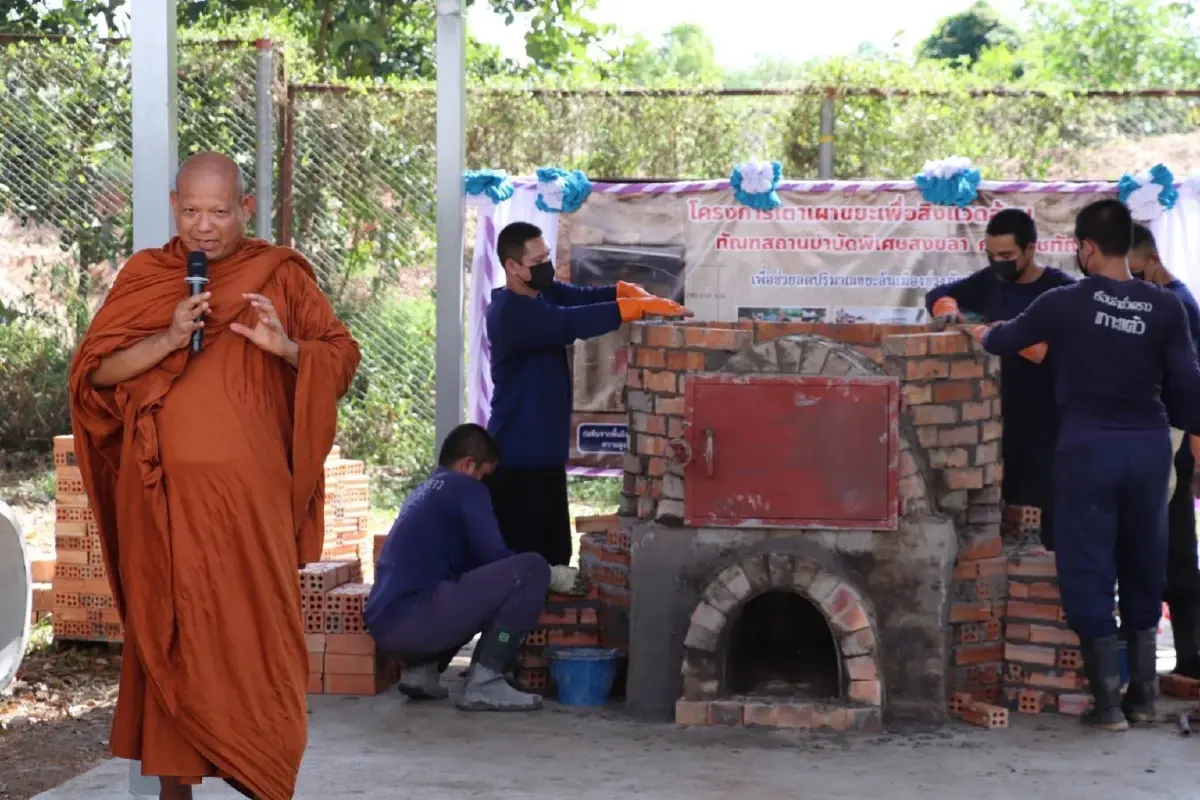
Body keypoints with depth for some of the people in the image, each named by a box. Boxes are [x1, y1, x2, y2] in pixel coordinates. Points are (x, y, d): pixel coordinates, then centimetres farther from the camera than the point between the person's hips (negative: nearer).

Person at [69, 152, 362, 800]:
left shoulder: (279, 274, 4)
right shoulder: (143, 275, 6)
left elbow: (343, 358, 6)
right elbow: (92, 374, -1)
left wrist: (286, 346, -14)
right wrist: (167, 340, -16)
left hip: (250, 496, -1)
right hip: (163, 497, 1)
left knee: (255, 631, 0)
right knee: (169, 633, 5)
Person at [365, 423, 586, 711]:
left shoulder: (424, 491, 26)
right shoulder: (465, 488, 1)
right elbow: (494, 557, -6)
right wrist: (551, 577, 11)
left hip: (386, 623, 9)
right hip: (414, 618, -9)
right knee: (531, 570, -9)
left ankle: (421, 669, 14)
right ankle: (485, 683, -10)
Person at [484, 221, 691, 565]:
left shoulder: (545, 292, 9)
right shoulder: (510, 313, -20)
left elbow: (587, 296, -2)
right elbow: (571, 323, -30)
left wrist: (637, 293, -22)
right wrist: (642, 307, -29)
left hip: (547, 453, 9)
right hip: (516, 459, -9)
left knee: (554, 554, 12)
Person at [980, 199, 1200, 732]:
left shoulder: (1065, 303, -6)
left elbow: (1000, 342, 8)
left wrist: (985, 335, 31)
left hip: (1088, 448, -3)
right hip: (1148, 447, 3)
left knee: (1088, 571, 4)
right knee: (1142, 568, 16)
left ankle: (1109, 701, 2)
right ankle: (1143, 693, 20)